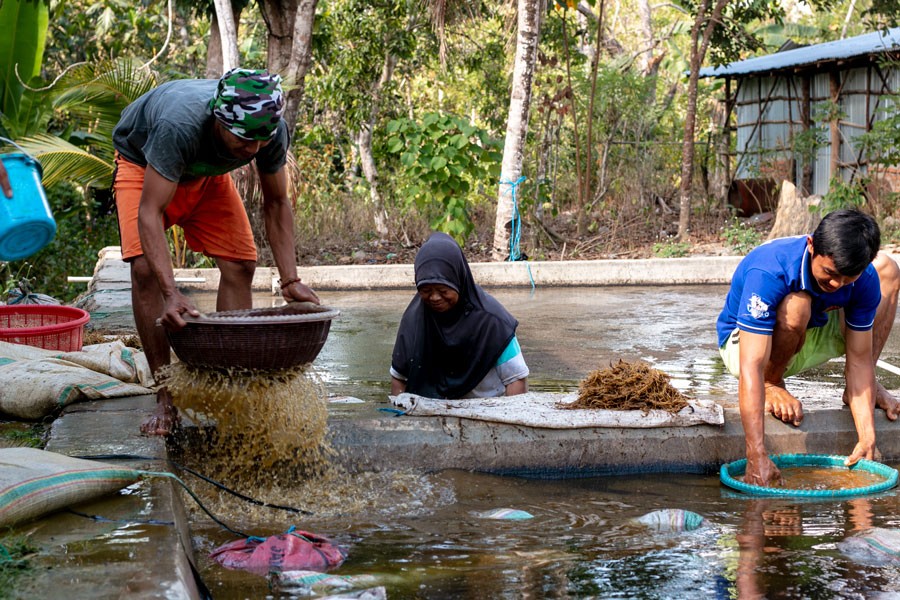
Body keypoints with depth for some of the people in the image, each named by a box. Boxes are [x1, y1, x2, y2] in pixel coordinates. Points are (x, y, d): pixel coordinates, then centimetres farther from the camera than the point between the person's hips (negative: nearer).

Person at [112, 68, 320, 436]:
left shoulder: (273, 131, -29)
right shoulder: (179, 126, -44)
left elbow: (276, 203, -14)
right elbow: (149, 213, -45)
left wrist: (290, 280, -22)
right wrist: (171, 294, -54)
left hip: (206, 173, 4)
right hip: (142, 164, -4)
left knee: (240, 264, -11)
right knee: (146, 268, -22)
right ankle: (165, 399, -14)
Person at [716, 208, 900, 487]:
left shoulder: (865, 279, -22)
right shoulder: (767, 272, -38)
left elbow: (859, 358, -16)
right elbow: (751, 367, -43)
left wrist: (867, 437, -27)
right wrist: (757, 457, -49)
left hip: (808, 338, 5)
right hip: (743, 342, -5)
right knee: (796, 304, -38)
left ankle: (860, 387, 1)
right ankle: (772, 384, -9)